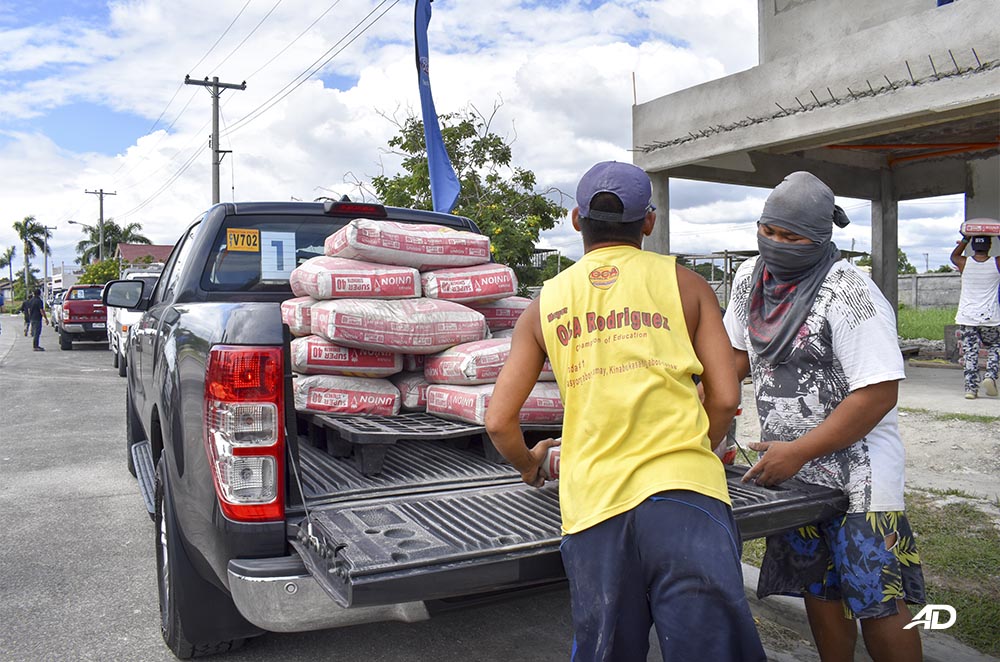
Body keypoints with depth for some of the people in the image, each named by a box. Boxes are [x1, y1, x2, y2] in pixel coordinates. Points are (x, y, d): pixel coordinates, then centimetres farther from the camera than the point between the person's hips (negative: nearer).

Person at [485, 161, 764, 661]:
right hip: (683, 490, -2)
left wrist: (528, 466, 29)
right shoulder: (682, 282, 8)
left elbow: (499, 421, 9)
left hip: (592, 503, 3)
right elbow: (725, 398, 4)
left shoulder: (547, 302, 12)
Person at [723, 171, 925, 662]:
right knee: (818, 591, 18)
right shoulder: (749, 278, 3)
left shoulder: (850, 295, -20)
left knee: (877, 604, 1)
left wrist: (798, 452, -23)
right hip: (793, 473, 7)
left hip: (857, 475, -6)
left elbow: (879, 395, -22)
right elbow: (738, 352, 17)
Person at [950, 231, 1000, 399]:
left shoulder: (964, 263, -2)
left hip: (967, 317, 1)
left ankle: (971, 388, -1)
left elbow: (954, 256, 22)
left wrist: (965, 239, 21)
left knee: (970, 353, 2)